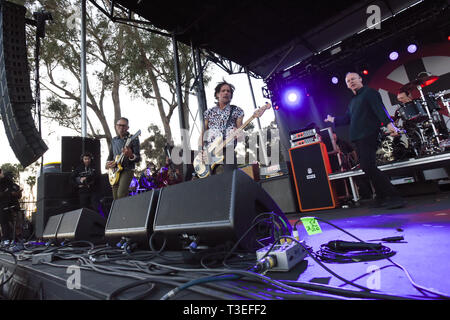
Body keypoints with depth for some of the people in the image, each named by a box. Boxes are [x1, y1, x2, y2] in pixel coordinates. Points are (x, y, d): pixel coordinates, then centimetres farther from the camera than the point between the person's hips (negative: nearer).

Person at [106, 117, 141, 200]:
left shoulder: (133, 139, -4)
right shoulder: (114, 140, 13)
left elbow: (138, 158, -8)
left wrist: (130, 155, -29)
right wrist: (107, 164, 2)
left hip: (127, 170, -6)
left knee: (121, 194, -24)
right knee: (115, 198, 7)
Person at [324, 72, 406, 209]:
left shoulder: (369, 92, 1)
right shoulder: (353, 100, 25)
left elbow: (380, 109, -14)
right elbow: (347, 118, 29)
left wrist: (388, 124, -27)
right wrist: (334, 120, 26)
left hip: (368, 135, -9)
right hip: (358, 138, 9)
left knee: (368, 167, -18)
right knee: (367, 167, 10)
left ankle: (394, 197, -11)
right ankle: (381, 198, 20)